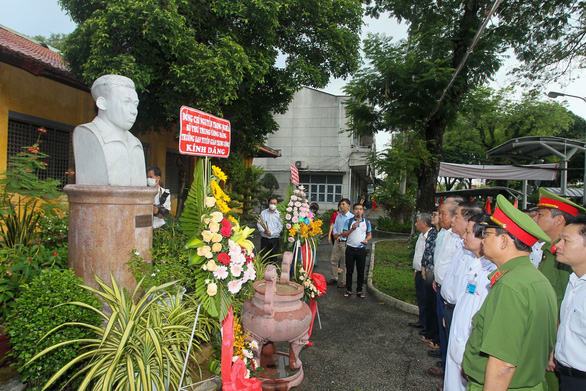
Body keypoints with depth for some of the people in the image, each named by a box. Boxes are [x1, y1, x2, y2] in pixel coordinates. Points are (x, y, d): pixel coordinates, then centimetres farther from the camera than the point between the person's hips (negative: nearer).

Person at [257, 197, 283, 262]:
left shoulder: (279, 214, 0)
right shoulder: (263, 213, 8)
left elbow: (280, 227, -6)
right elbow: (258, 224, 4)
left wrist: (271, 233, -16)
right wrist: (264, 231, -13)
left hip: (274, 239, -1)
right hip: (264, 239, 2)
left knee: (273, 257, 5)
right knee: (264, 256, 6)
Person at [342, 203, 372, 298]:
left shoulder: (367, 222, 7)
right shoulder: (349, 221, 1)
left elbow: (369, 234, 14)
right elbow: (343, 234, -2)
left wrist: (366, 240, -8)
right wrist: (352, 229, -17)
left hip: (361, 250, 1)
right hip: (350, 249, -1)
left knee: (361, 271, 6)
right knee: (349, 271, 6)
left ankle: (359, 290, 18)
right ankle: (348, 290, 17)